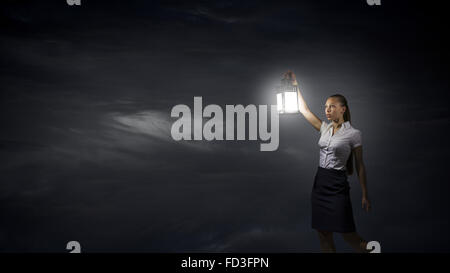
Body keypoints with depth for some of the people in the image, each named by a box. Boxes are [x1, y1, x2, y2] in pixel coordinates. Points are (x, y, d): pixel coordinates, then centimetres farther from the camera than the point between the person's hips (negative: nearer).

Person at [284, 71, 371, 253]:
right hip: (320, 183, 6)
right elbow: (304, 109, 14)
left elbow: (360, 166, -3)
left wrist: (365, 195, -2)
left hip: (337, 186, -6)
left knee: (347, 234, -3)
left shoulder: (353, 134, -6)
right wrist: (295, 84, 12)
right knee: (323, 234, 8)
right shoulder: (325, 128, 9)